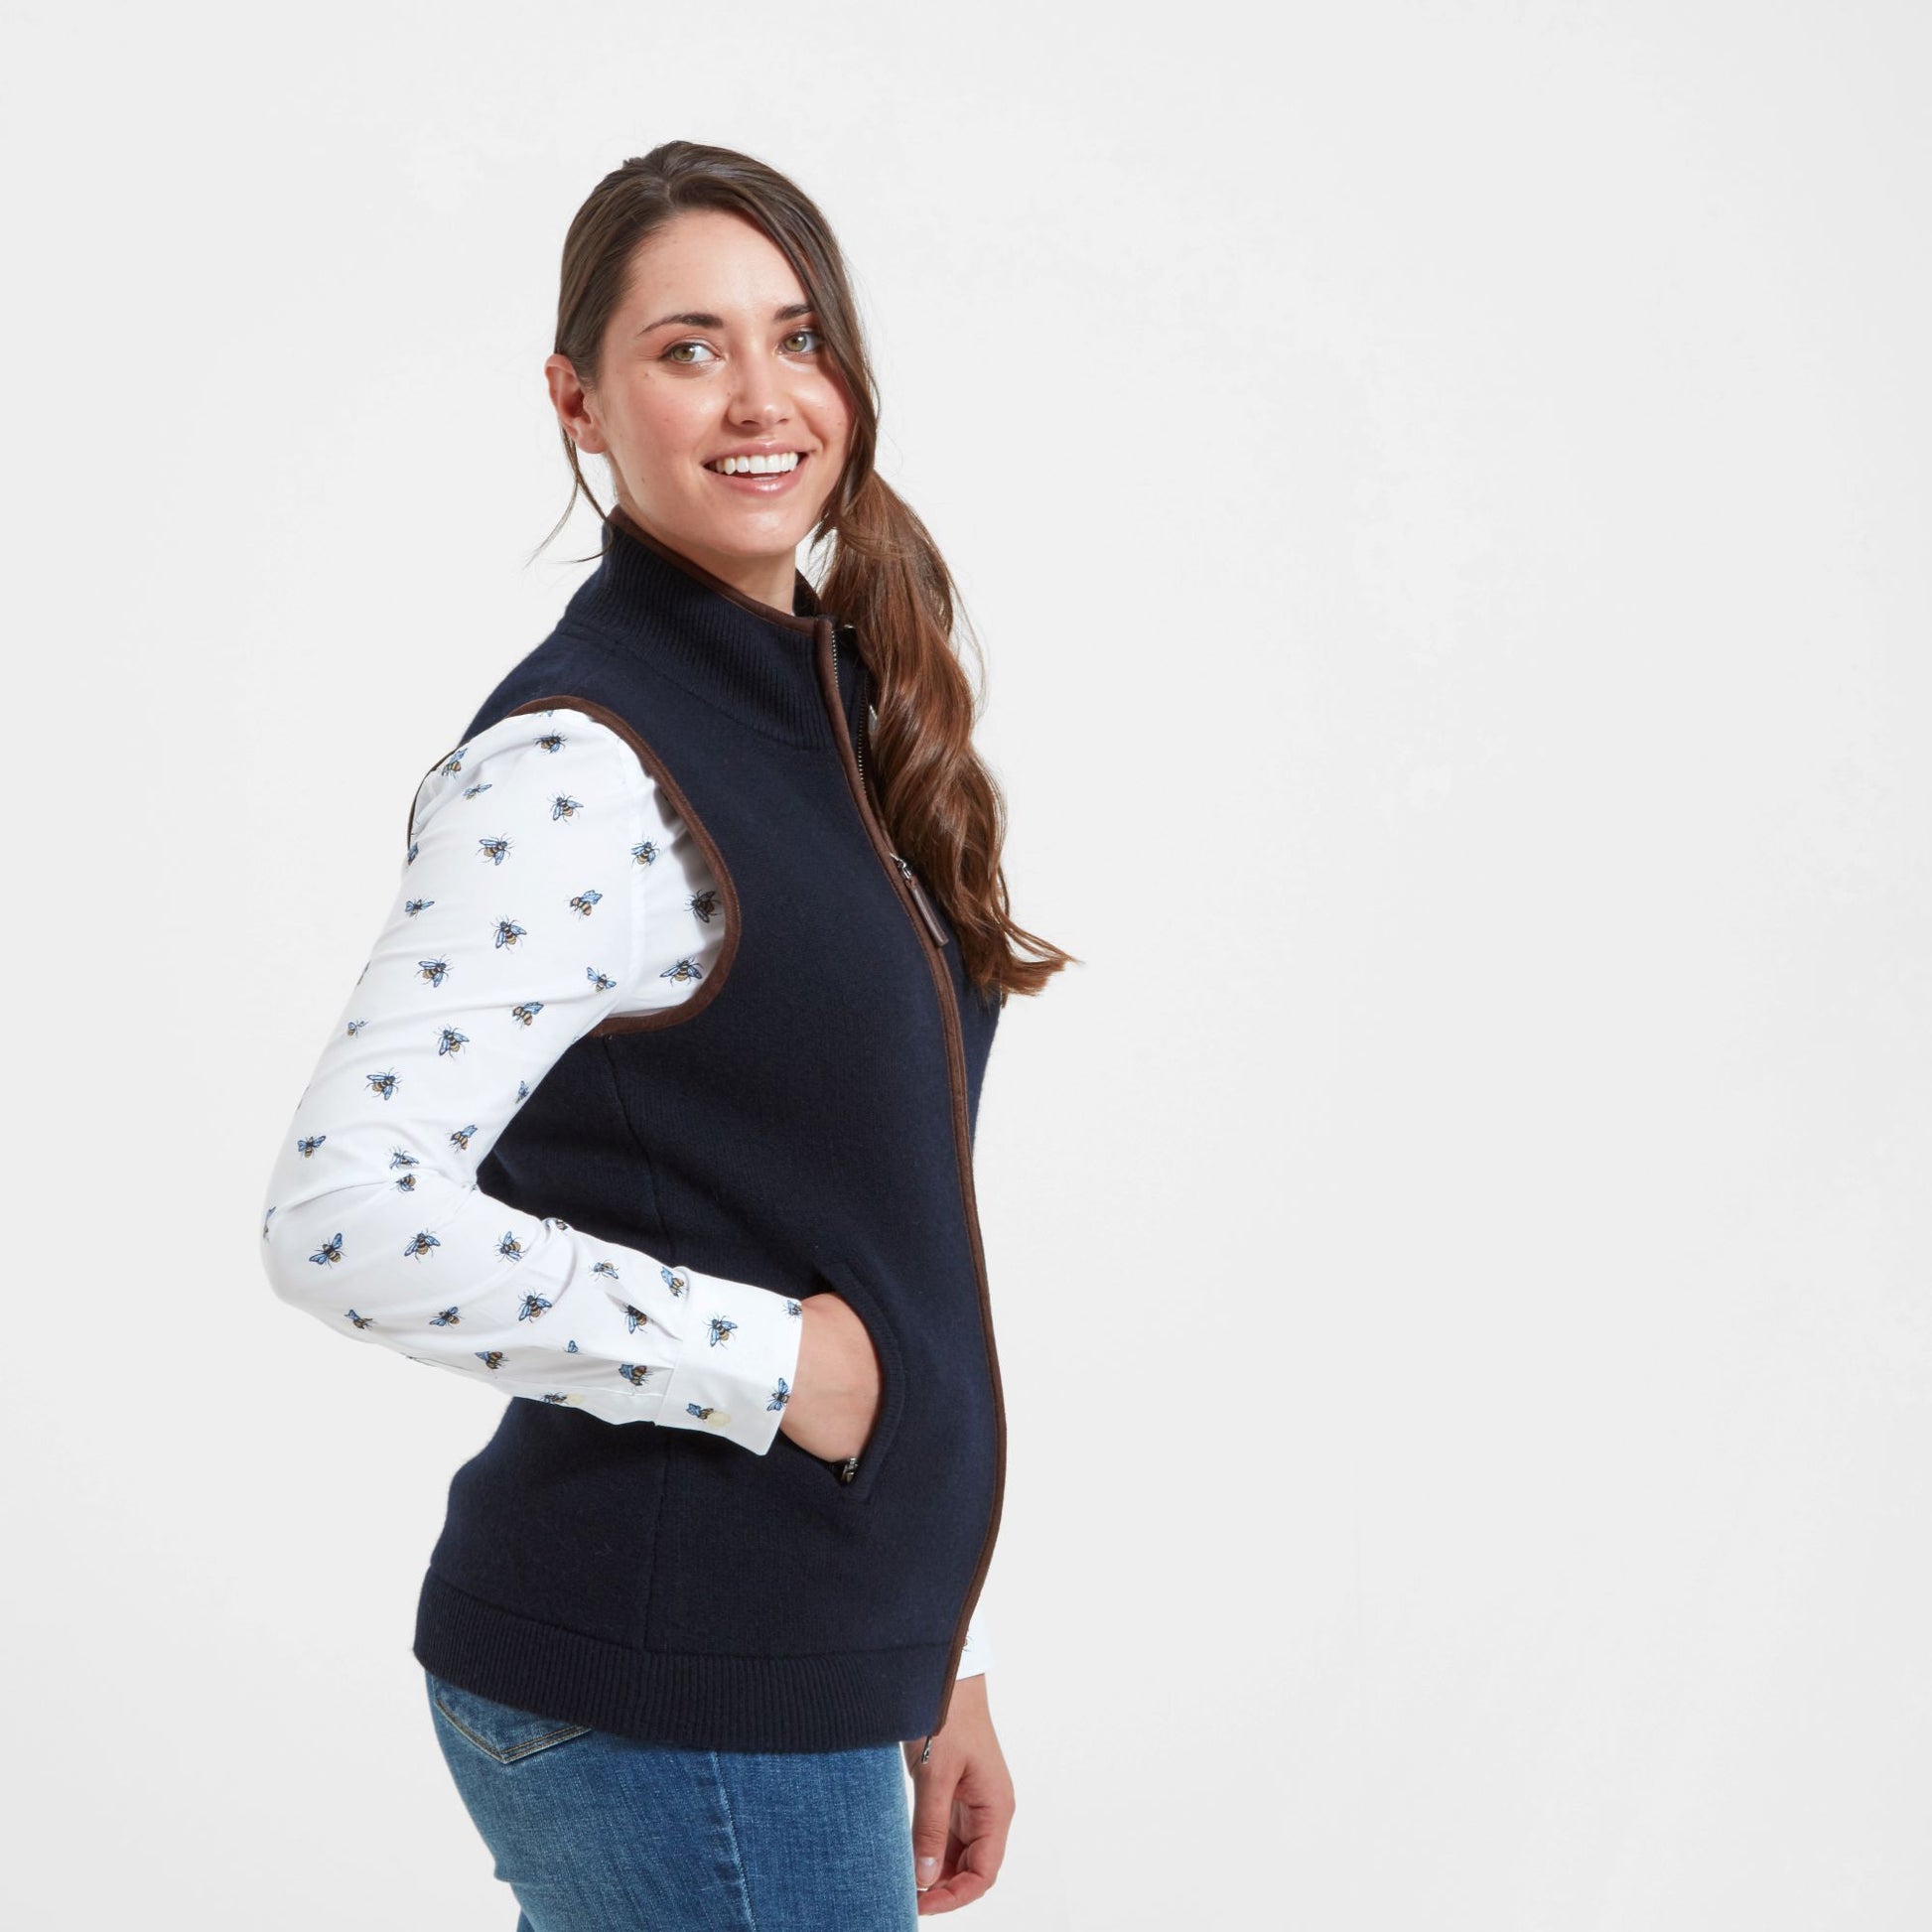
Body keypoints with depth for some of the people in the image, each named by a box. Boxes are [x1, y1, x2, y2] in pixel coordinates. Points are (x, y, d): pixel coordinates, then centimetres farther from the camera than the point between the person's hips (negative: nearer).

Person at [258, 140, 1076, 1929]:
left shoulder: (835, 708, 11)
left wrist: (934, 1670, 16)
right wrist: (765, 1359, -18)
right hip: (673, 1711, -8)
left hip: (809, 1663, 8)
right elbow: (347, 1220, -26)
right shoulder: (576, 766, -16)